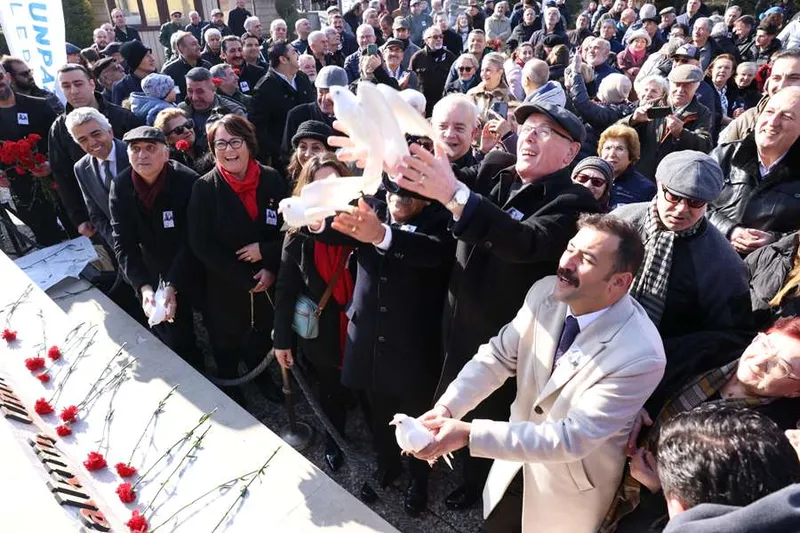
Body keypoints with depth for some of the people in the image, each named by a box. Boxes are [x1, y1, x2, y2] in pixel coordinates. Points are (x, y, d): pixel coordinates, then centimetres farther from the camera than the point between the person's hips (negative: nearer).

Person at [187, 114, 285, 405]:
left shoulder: (271, 179, -9)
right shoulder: (205, 188, -14)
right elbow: (202, 245, -15)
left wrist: (266, 251, -19)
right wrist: (246, 279, -17)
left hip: (268, 282, 2)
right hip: (225, 287, -2)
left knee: (263, 335, 23)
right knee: (227, 341, 19)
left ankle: (262, 376, 52)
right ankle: (229, 384, 47)